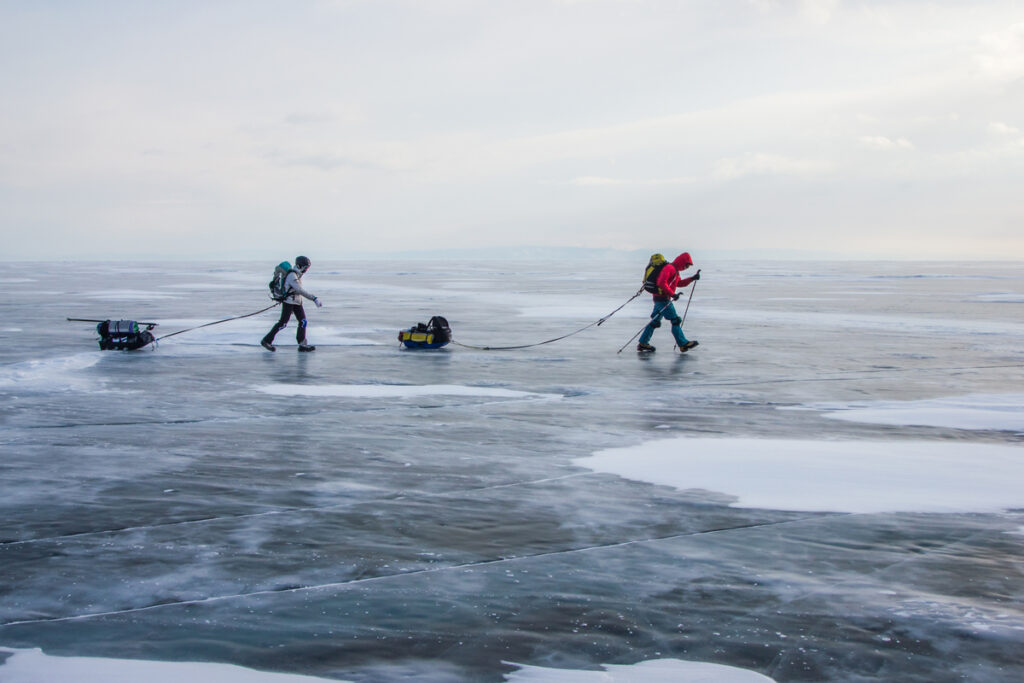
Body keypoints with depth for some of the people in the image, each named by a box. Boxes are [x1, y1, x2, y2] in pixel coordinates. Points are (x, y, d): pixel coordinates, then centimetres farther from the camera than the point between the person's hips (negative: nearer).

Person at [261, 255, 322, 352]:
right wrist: (314, 298, -33)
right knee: (283, 323, -5)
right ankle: (267, 341, 5)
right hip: (288, 301, -9)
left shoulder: (298, 274, 9)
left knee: (303, 321, 3)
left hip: (297, 301, 9)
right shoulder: (292, 276, -22)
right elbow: (300, 290, -30)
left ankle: (302, 345, 6)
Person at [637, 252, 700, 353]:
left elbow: (680, 283, 27)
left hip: (660, 298, 11)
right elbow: (662, 282, -24)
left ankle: (643, 344, 15)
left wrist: (692, 278, 16)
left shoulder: (675, 270, 19)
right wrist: (672, 294, -25)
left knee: (655, 321, 13)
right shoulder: (669, 268, -15)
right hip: (663, 298, -11)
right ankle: (683, 344, -5)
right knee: (675, 320, -7)